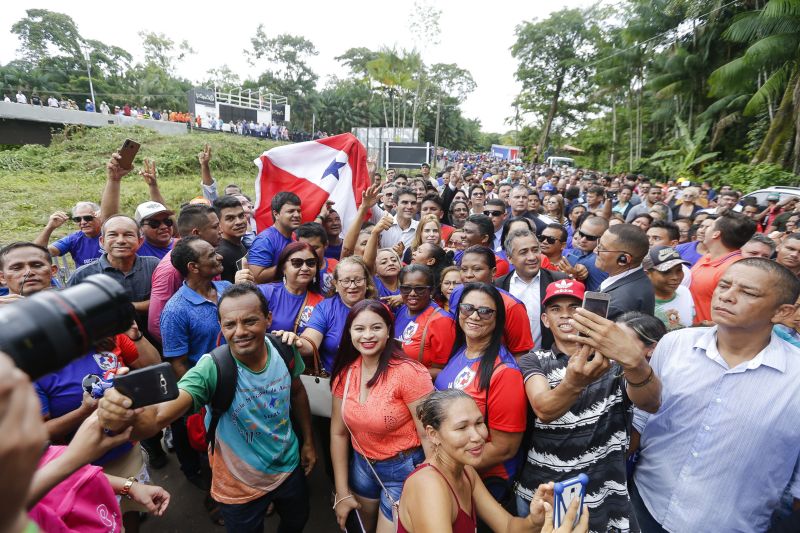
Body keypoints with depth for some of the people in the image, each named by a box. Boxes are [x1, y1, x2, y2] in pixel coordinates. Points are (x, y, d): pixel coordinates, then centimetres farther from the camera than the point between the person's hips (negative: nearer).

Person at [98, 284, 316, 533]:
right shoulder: (211, 369, -30)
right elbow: (159, 415, -43)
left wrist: (308, 440, 6)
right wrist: (124, 418, -64)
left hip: (289, 468, 4)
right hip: (241, 488, -3)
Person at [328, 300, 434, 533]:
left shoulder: (408, 372, -25)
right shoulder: (345, 372, -8)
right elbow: (338, 432, 0)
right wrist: (342, 493, 3)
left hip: (403, 469, -5)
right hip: (362, 465, 5)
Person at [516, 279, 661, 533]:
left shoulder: (615, 360, -3)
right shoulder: (533, 361, -2)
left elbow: (651, 404, -23)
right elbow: (544, 410, -22)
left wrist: (634, 358, -44)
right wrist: (573, 382, -44)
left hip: (603, 499, 0)